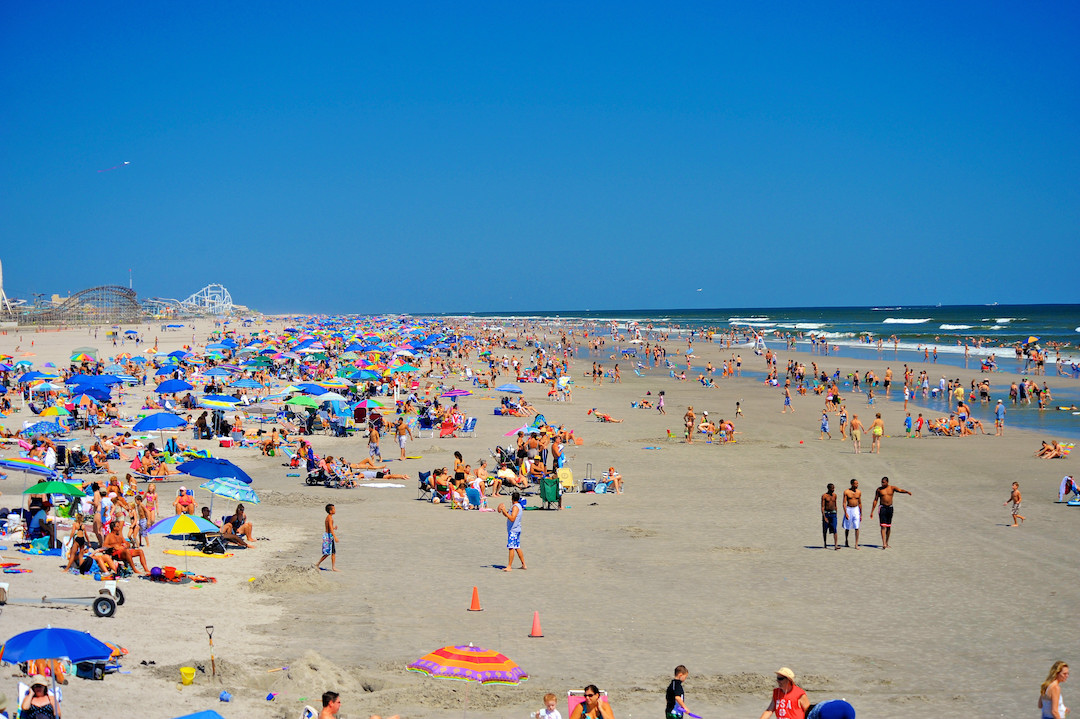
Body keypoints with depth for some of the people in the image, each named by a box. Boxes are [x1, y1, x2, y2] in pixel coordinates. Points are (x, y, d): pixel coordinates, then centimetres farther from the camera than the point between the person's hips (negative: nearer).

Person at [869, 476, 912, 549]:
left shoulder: (892, 488, 2)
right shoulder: (879, 489, 1)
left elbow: (900, 490, -14)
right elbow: (875, 500, 5)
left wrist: (907, 492, -37)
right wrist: (872, 511, 3)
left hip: (890, 508, 2)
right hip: (882, 508, -2)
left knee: (889, 526, 9)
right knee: (883, 526, -12)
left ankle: (887, 543, 21)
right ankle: (884, 544, -19)